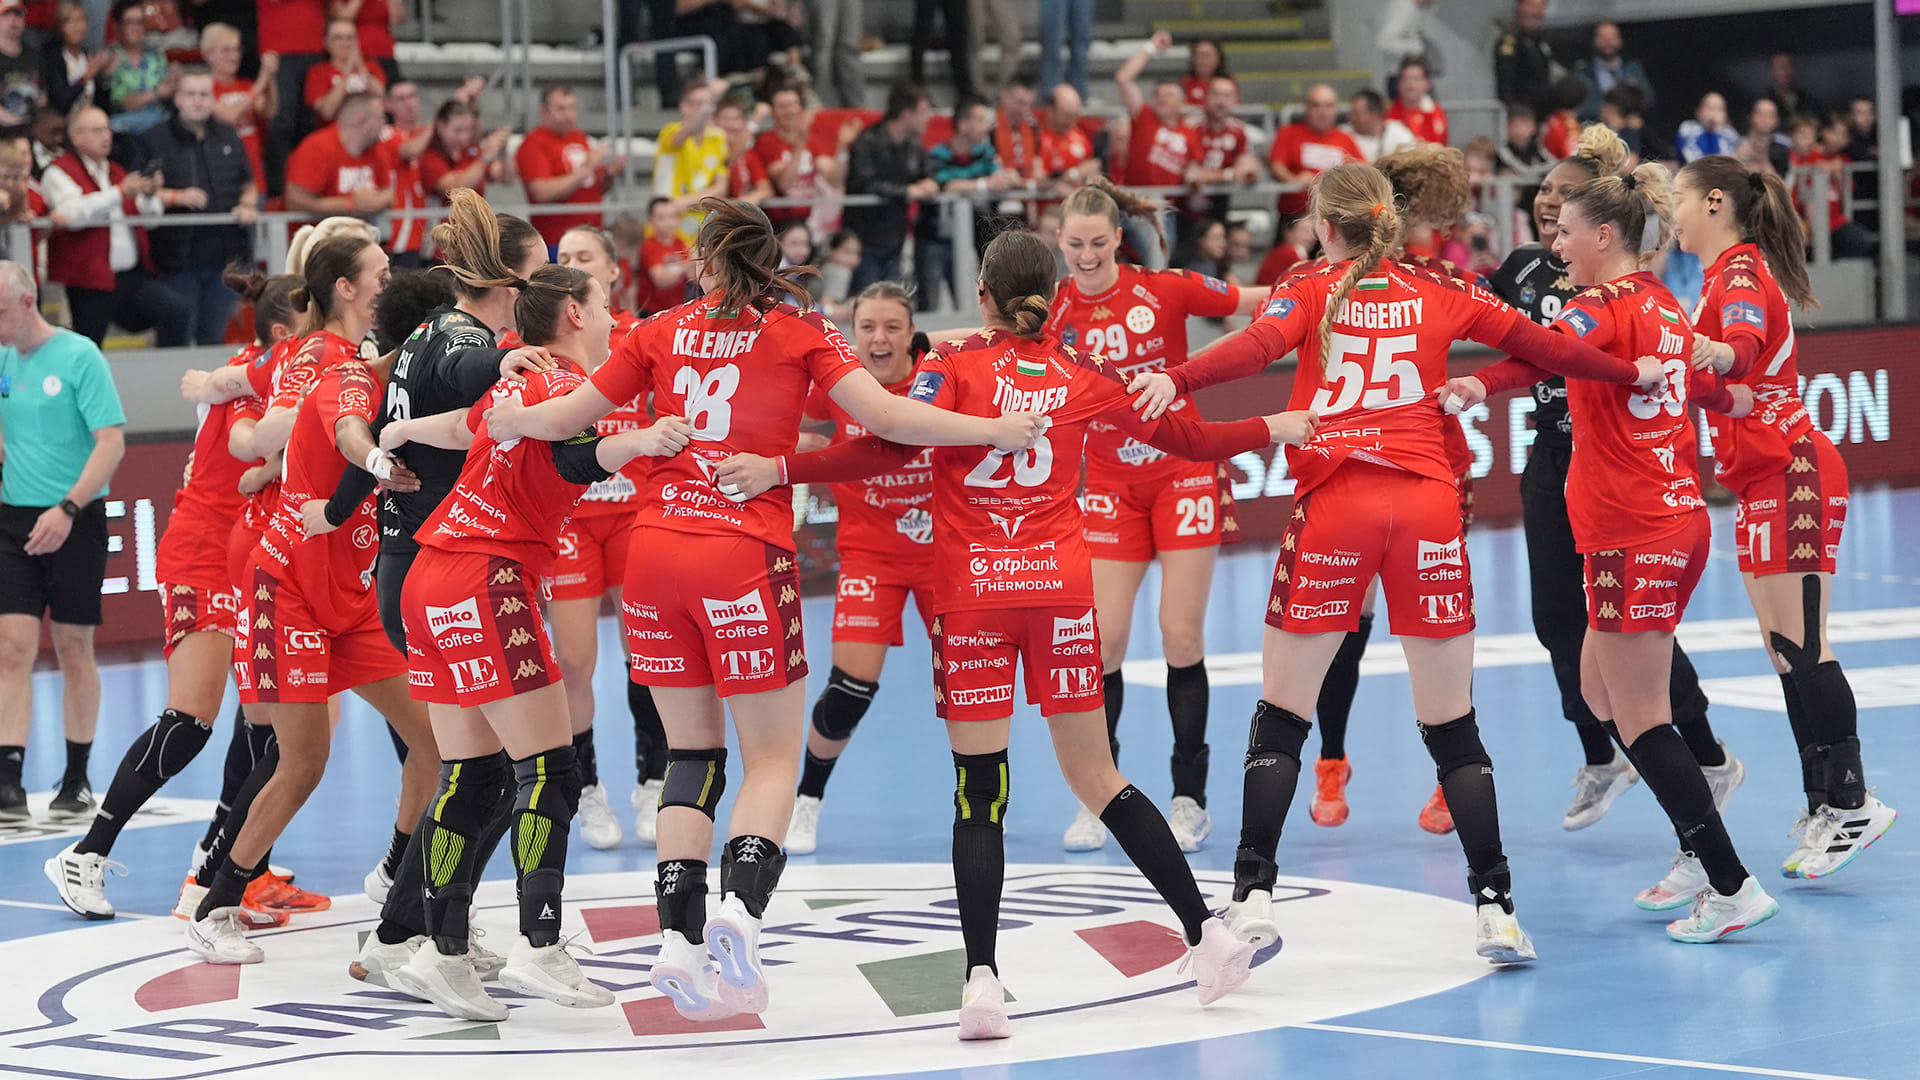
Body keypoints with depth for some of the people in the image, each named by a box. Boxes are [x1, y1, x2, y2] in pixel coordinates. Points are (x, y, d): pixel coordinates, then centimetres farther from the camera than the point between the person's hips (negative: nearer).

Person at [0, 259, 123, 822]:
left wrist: (67, 509, -22)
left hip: (74, 520, -4)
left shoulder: (79, 357, -10)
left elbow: (112, 441, -14)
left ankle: (77, 781, 15)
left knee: (74, 650, 4)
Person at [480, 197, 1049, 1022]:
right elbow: (883, 415, -8)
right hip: (746, 555, -3)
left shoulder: (663, 332, 9)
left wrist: (502, 419, 33)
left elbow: (570, 416, 14)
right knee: (771, 755, 4)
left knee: (691, 753, 12)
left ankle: (677, 937, -1)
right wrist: (991, 429, -2)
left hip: (656, 550, 3)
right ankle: (739, 907, -21)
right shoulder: (800, 334, 3)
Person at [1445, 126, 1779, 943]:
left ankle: (1732, 887, -7)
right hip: (1679, 520, 9)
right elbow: (1716, 394, 24)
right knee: (1601, 691, 19)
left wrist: (1475, 387, -49)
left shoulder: (1607, 306, -13)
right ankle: (1701, 858, 21)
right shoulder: (1667, 310, 12)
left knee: (1639, 720, -5)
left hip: (1632, 535, -9)